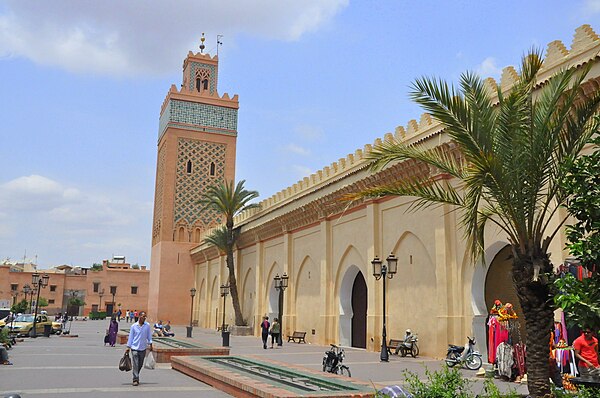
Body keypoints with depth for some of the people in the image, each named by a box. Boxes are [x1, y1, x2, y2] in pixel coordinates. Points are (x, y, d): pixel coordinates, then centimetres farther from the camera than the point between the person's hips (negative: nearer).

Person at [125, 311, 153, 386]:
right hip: (135, 348, -2)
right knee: (135, 365, -7)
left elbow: (149, 335, 9)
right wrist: (128, 347, 2)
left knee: (140, 365, 11)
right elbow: (130, 337, 3)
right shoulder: (134, 326, -2)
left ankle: (136, 377, 31)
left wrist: (150, 344, 3)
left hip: (143, 348, 2)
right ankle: (135, 380, -3)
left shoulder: (147, 325, 0)